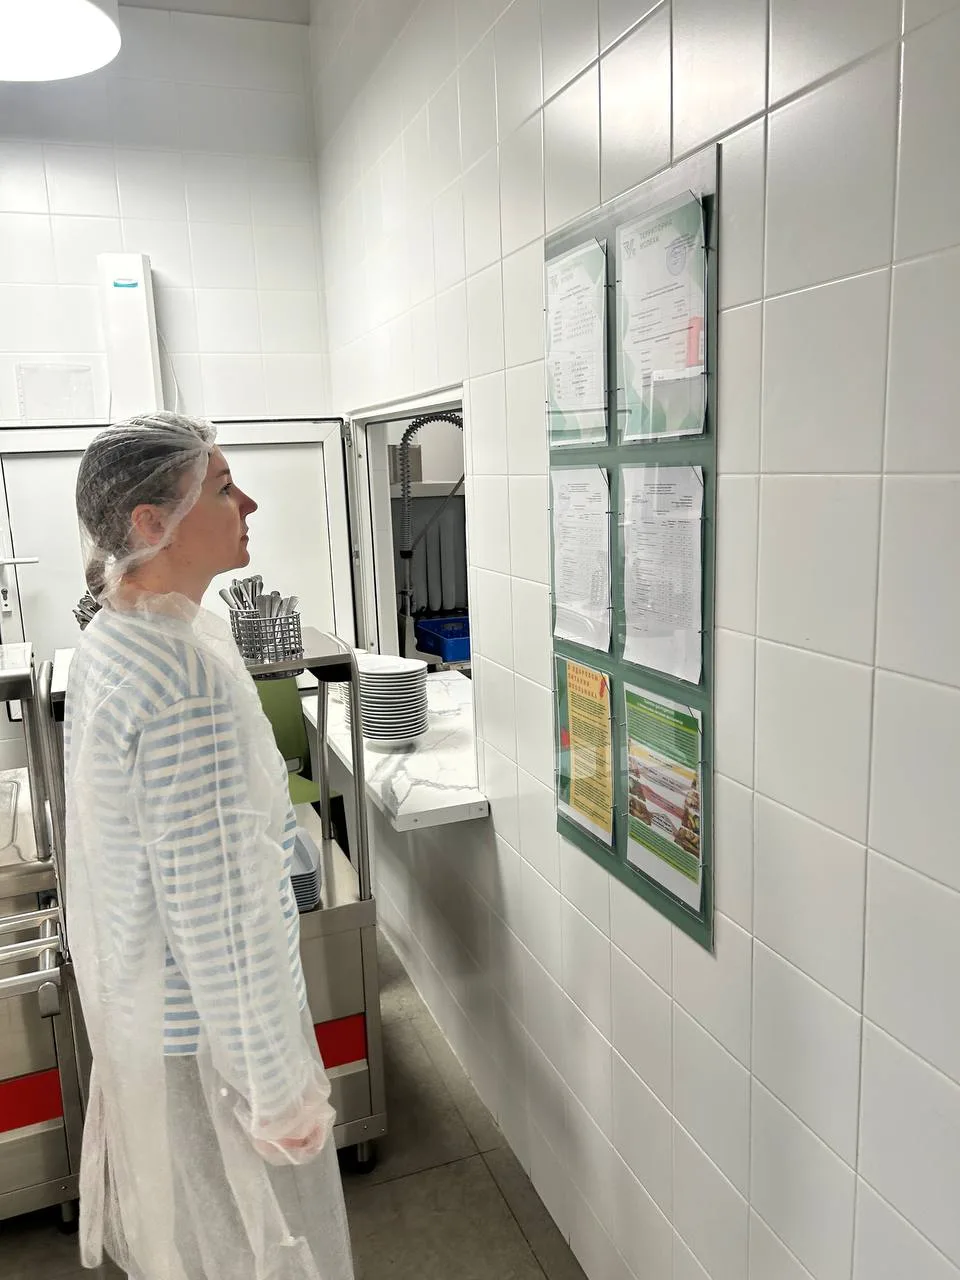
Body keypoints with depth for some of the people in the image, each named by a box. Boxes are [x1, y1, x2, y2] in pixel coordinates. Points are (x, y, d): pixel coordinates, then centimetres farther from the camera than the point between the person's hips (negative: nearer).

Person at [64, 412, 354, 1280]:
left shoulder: (107, 644, 0)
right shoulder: (189, 677, -30)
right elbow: (216, 907, -28)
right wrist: (282, 1089, -18)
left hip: (136, 1005, 9)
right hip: (207, 1034, -8)